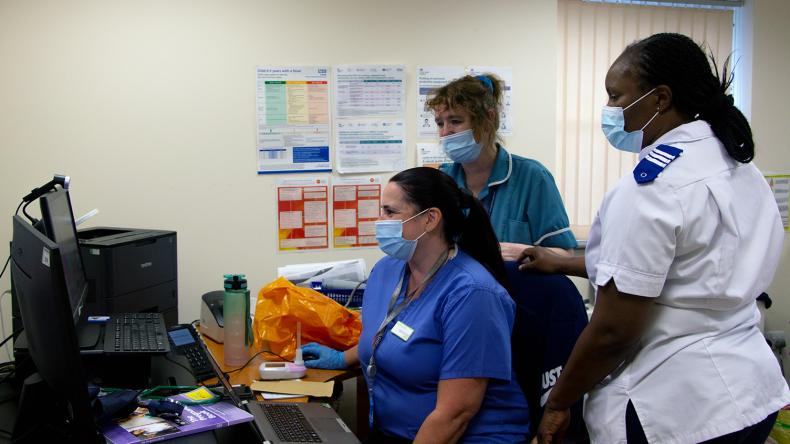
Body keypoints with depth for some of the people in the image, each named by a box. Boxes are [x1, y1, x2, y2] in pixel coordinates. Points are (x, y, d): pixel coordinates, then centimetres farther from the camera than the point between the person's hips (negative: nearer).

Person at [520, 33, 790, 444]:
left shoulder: (652, 184, -20)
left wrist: (557, 403, -7)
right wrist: (562, 263, 21)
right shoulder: (737, 166, 7)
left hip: (676, 408, -9)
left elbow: (613, 331, -21)